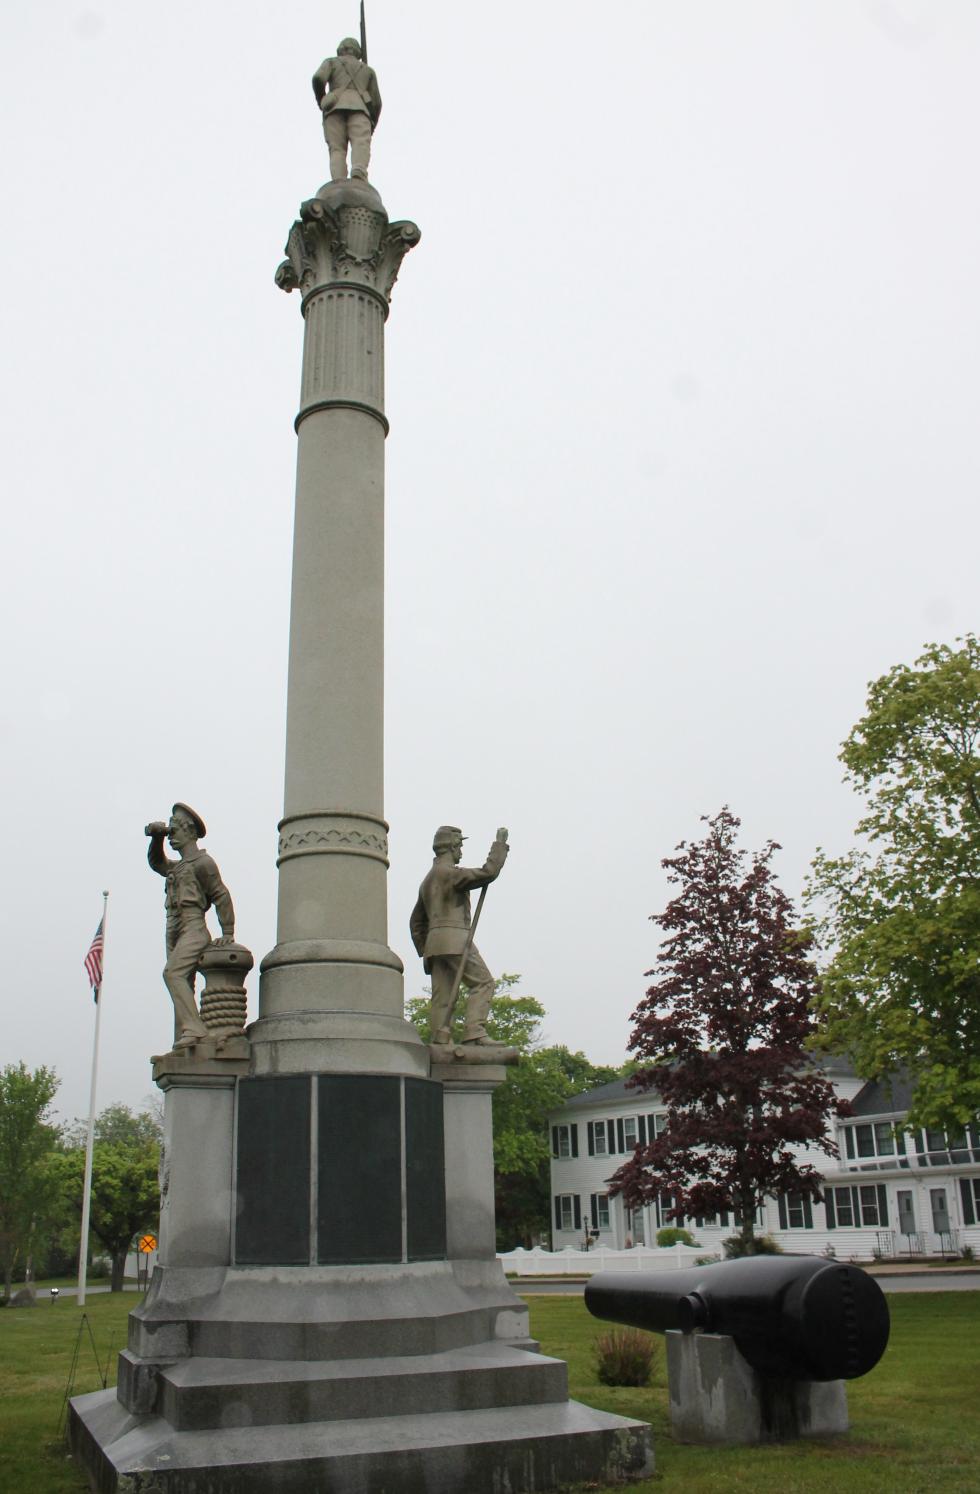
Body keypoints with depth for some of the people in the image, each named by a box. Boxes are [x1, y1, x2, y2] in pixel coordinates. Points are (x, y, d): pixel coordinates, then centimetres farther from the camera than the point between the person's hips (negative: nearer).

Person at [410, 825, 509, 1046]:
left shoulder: (428, 881, 25)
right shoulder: (450, 873, -4)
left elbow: (416, 922, 27)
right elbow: (488, 872, -13)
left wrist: (424, 952, 26)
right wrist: (500, 842, -1)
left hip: (434, 943, 9)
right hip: (454, 939, -9)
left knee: (443, 995, 1)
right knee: (483, 982, -10)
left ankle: (441, 1043, -8)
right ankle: (474, 1033, -23)